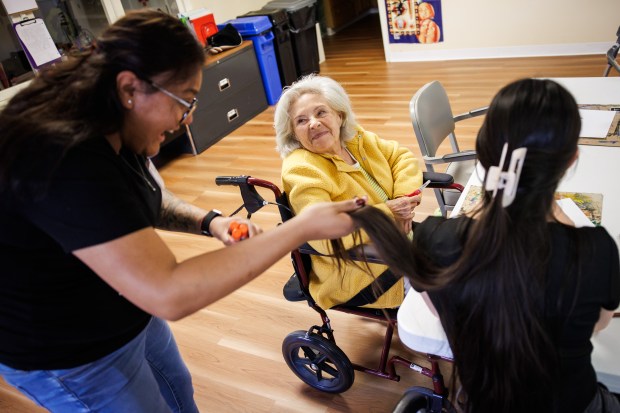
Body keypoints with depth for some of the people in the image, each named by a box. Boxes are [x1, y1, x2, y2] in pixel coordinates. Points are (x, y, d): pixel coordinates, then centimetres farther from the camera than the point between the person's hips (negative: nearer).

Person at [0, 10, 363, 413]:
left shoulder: (110, 134, -9)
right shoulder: (66, 161, -38)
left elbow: (148, 198, 9)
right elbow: (169, 294, -42)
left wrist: (208, 221, -13)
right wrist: (301, 229, -38)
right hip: (69, 358, -7)